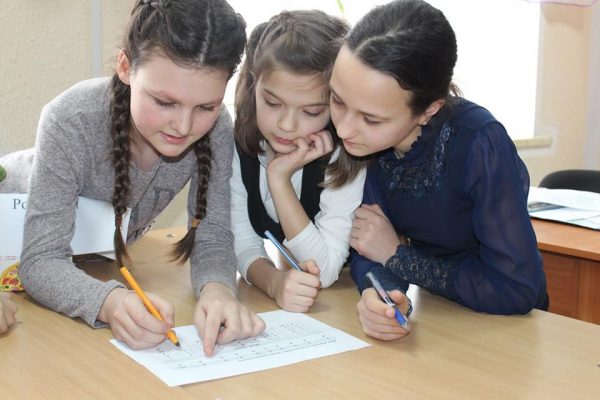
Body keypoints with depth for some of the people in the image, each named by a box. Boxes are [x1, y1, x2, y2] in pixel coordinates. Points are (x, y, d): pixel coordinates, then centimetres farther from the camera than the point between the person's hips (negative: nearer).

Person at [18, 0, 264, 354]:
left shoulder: (218, 130, -23)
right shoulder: (70, 123, -32)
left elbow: (212, 239, -20)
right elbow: (41, 262, -33)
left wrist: (217, 288, -44)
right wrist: (108, 301, -53)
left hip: (108, 263, 5)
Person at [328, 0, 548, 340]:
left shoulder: (479, 144, -26)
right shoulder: (360, 139, -14)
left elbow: (518, 289, -24)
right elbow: (365, 243, -8)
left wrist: (398, 255, -19)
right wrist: (377, 293, -28)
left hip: (501, 325, -3)